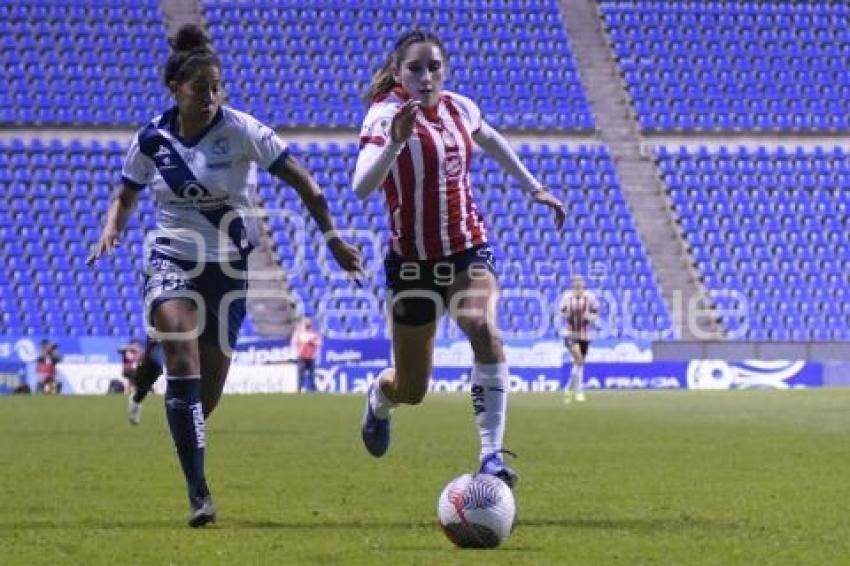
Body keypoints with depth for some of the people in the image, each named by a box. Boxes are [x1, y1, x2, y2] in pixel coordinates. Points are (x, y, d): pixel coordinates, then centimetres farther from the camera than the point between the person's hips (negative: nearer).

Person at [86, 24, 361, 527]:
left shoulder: (240, 130, -13)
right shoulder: (151, 139, -4)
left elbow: (302, 180, -13)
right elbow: (126, 195, 13)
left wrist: (333, 238, -17)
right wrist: (111, 231, -7)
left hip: (230, 266, 0)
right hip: (171, 258, 0)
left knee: (211, 382, 6)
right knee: (183, 355, -25)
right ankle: (198, 491, -26)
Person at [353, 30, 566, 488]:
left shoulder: (459, 108, 0)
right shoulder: (385, 115, -17)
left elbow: (492, 141, 26)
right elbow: (361, 188, -35)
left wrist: (534, 188, 24)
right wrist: (395, 143, -50)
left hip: (468, 251, 3)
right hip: (413, 261, -3)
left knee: (485, 333, -29)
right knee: (411, 390, 8)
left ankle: (492, 456, -27)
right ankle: (377, 400, 47)